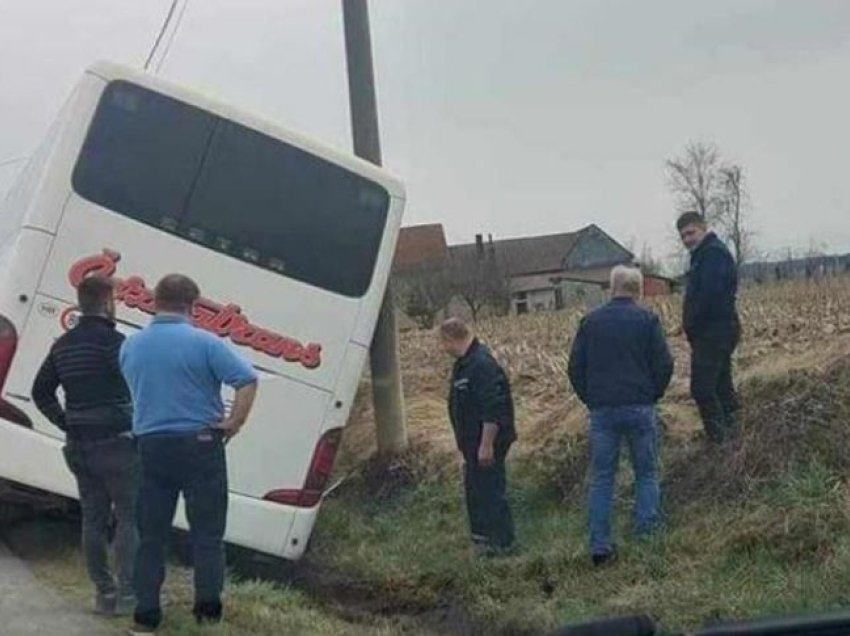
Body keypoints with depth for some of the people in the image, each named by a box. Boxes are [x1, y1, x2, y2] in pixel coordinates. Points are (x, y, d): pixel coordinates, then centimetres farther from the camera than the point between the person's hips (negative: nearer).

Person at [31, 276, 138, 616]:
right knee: (130, 517, -2)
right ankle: (128, 593, -4)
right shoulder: (112, 340, -13)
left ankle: (104, 592, 16)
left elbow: (41, 392, 18)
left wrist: (66, 424, 14)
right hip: (115, 442, -7)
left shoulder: (63, 345, 12)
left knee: (93, 518, 11)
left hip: (78, 445, 7)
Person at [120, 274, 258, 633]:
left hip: (150, 445, 4)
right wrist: (234, 422, -8)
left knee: (151, 534, 10)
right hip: (199, 444, -4)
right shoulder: (203, 343, -10)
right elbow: (247, 380, -17)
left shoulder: (130, 346, 5)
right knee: (207, 532, 6)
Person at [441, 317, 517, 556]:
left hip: (486, 444, -11)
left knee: (490, 490, -4)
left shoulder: (482, 365, -23)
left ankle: (502, 541, 5)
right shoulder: (463, 364, 12)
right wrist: (465, 443, 24)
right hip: (472, 442, 11)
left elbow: (492, 411, -27)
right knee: (474, 489, 19)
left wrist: (486, 445, -26)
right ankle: (482, 534, 32)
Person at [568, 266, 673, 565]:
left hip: (601, 409, 2)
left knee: (601, 478, 6)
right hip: (639, 408, -2)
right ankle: (646, 537, 8)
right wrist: (652, 395, 11)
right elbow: (664, 364, -4)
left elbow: (575, 367, 5)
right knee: (646, 473, 10)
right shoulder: (647, 320, -2)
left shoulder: (590, 321, 4)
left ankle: (600, 546, 3)